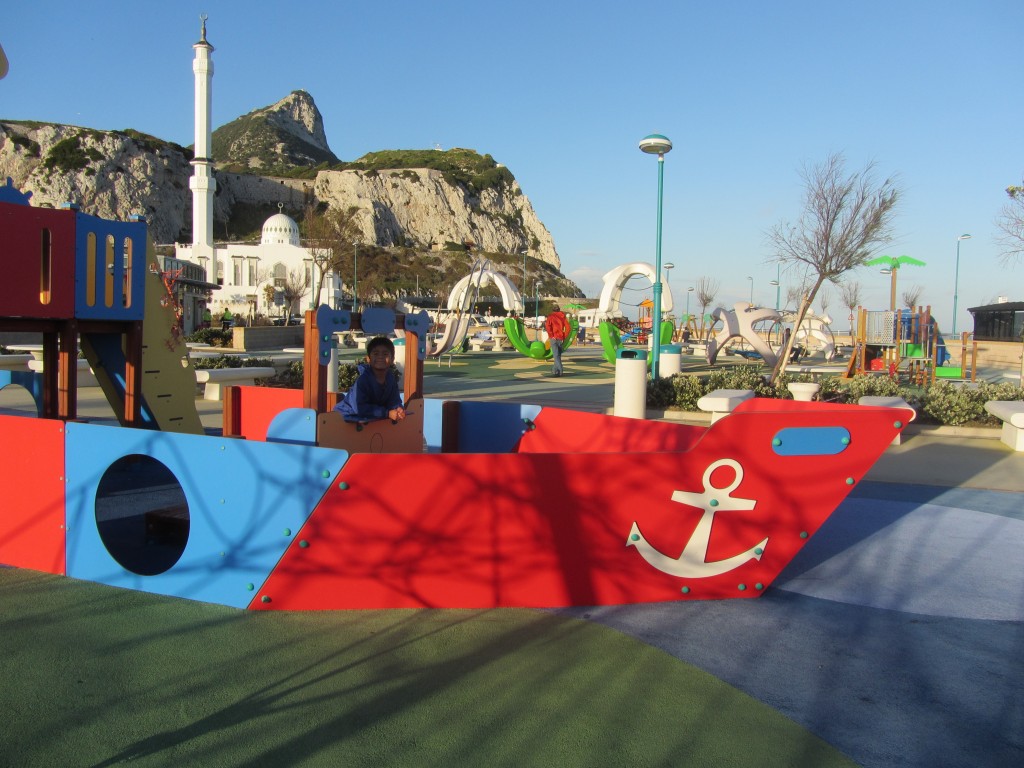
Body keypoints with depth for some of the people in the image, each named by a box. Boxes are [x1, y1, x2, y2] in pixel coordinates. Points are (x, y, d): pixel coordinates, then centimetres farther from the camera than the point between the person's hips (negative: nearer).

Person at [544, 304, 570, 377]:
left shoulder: (551, 316, 2)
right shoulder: (563, 317, 10)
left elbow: (547, 326, -15)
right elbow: (568, 328, 1)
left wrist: (551, 336, -10)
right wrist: (564, 337, 5)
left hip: (554, 338, -4)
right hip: (561, 339, 4)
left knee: (556, 355, -7)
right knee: (558, 355, 16)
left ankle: (559, 371, -19)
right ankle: (554, 370, 24)